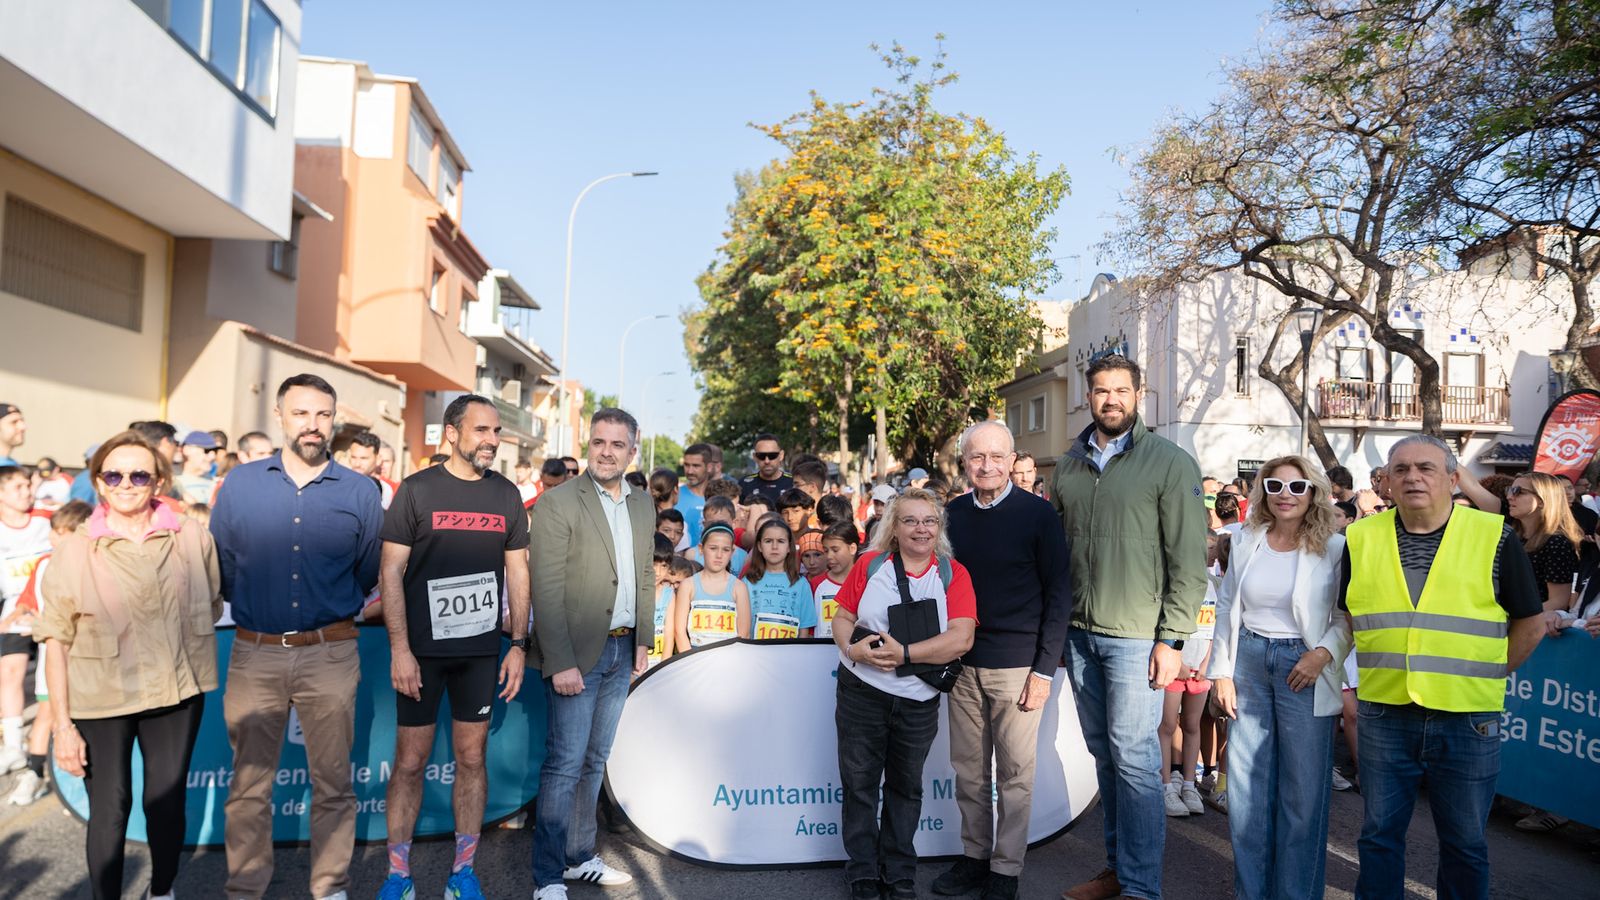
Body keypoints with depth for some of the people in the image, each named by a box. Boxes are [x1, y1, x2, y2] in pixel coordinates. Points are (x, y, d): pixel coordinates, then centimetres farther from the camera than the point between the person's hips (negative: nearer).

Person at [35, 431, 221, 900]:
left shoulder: (193, 537, -2)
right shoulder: (74, 551, -6)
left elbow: (213, 604, 12)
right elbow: (56, 642, -5)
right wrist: (63, 726, -7)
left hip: (177, 694, 2)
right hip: (100, 702, -2)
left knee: (167, 802, 13)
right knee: (109, 808, 7)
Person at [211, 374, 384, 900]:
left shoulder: (359, 492, 1)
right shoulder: (241, 483, 3)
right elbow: (219, 566, 11)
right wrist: (253, 606, 13)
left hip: (330, 656, -1)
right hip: (254, 654, 1)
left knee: (332, 782, 8)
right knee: (249, 783, 11)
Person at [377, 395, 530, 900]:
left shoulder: (506, 495, 4)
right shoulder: (417, 490, -5)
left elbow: (518, 572, 8)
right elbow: (391, 572, -7)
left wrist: (518, 645, 3)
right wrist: (400, 649, -12)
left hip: (481, 649, 3)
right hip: (422, 649, -2)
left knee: (472, 757, 9)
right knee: (410, 761, 4)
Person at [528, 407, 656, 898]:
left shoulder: (643, 504, 9)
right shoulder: (558, 502, -12)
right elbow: (547, 590, -15)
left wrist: (644, 640, 9)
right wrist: (561, 662, -18)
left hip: (623, 650, 6)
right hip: (578, 652, -6)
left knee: (594, 761, 16)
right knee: (565, 764, -1)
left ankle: (580, 857, 29)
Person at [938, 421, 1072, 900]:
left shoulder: (1038, 514, -7)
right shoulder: (953, 513, 5)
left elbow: (1058, 594, -6)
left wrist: (1045, 668, -10)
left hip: (1017, 666, -4)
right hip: (963, 663, 4)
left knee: (1015, 774, 6)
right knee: (968, 770, 13)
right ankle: (974, 855, 29)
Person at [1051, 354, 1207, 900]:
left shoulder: (1170, 463, -5)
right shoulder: (1069, 466, 9)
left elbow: (1189, 560, -7)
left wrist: (1172, 639, -11)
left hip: (1136, 636, -5)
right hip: (1080, 632, 5)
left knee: (1134, 758, -2)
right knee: (1104, 753, 13)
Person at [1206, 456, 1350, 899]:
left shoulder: (1335, 548, -5)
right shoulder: (1245, 542, 4)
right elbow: (1226, 609, 7)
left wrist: (1324, 652, -19)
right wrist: (1222, 671, 3)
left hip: (1303, 668, -3)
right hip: (1248, 663, 3)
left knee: (1303, 790, 5)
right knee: (1246, 786, 11)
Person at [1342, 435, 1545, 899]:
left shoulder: (1495, 538, -4)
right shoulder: (1361, 539, 2)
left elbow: (1530, 623, 4)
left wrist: (1487, 676, 1)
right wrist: (1384, 668, 8)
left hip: (1467, 720, -1)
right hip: (1384, 715, 2)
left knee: (1464, 844, 14)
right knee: (1379, 835, 12)